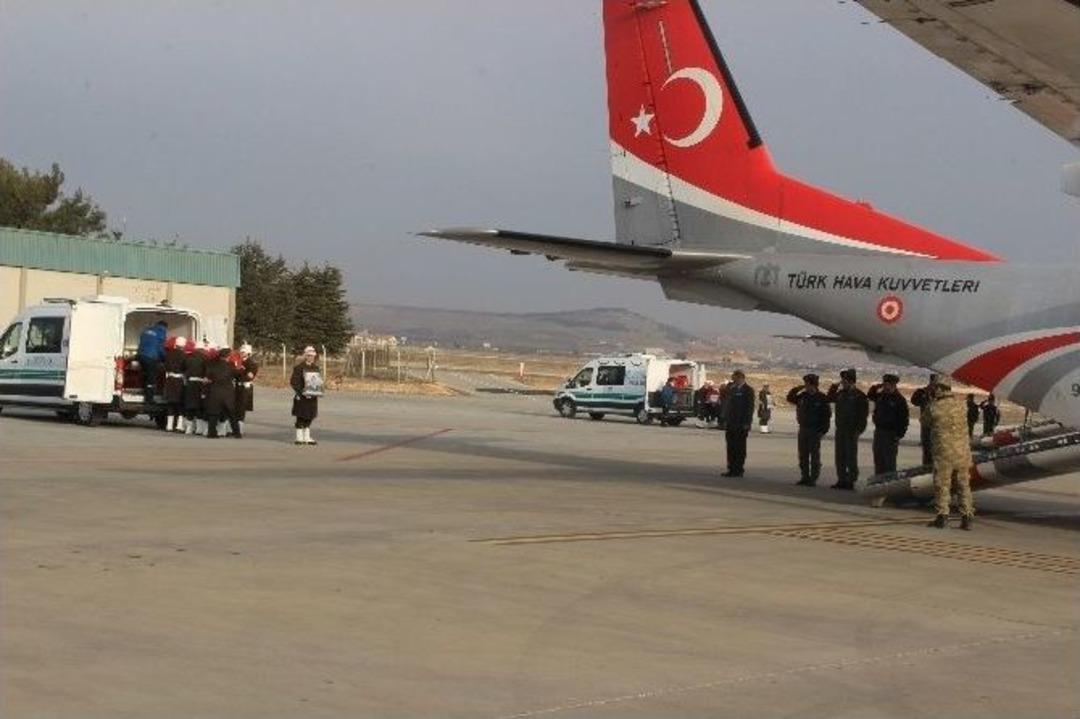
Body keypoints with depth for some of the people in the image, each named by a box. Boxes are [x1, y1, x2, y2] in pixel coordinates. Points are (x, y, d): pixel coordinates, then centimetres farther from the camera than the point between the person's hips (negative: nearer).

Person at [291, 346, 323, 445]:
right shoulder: (299, 368, -8)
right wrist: (299, 392, -18)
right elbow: (293, 382, -10)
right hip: (302, 397, -6)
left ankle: (307, 437, 16)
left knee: (309, 417, 10)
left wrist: (318, 391, 5)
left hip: (312, 397, 7)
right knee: (301, 417, -1)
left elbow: (318, 380, 20)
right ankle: (299, 438, 4)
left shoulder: (315, 367, 13)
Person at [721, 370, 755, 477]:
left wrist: (747, 423, -16)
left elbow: (750, 407, -11)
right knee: (731, 447, 7)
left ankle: (739, 470, 2)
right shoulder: (731, 389, 15)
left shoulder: (748, 390, -6)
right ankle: (732, 469, 12)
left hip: (741, 425, -7)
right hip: (730, 424, 7)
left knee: (740, 447, -1)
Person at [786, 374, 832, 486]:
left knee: (814, 455, -2)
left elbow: (827, 415, -7)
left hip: (815, 431, -6)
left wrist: (823, 430, -12)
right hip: (803, 429, 6)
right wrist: (798, 389, 1)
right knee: (803, 455, 8)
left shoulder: (821, 398, -7)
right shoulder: (802, 396, 7)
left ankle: (813, 479, 1)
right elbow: (790, 398, 15)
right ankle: (804, 477, 16)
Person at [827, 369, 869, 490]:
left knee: (851, 456, -5)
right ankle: (841, 480, 16)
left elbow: (863, 413, -12)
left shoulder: (859, 395, -9)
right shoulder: (841, 393, 12)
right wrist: (834, 388, 11)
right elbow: (830, 398, 28)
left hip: (852, 430, -7)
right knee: (840, 456, 9)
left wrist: (859, 429, -17)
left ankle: (851, 481, -1)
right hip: (840, 429, 7)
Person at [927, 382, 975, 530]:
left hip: (944, 450, -3)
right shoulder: (960, 404, 2)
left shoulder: (935, 407, -7)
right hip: (962, 450, 3)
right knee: (964, 485, 10)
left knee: (942, 484, 5)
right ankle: (966, 517, 9)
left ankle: (942, 515, 3)